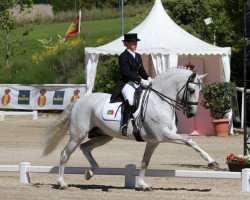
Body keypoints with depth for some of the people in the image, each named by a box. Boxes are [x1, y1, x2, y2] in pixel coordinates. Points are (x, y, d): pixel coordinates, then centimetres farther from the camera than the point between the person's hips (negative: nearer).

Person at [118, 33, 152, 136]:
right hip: (127, 84, -8)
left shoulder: (138, 56, 18)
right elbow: (127, 72, -16)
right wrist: (140, 80, -23)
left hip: (137, 84, 8)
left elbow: (141, 70, 21)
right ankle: (124, 125, -30)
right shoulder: (123, 56, -7)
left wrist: (148, 78, 1)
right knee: (130, 100, -33)